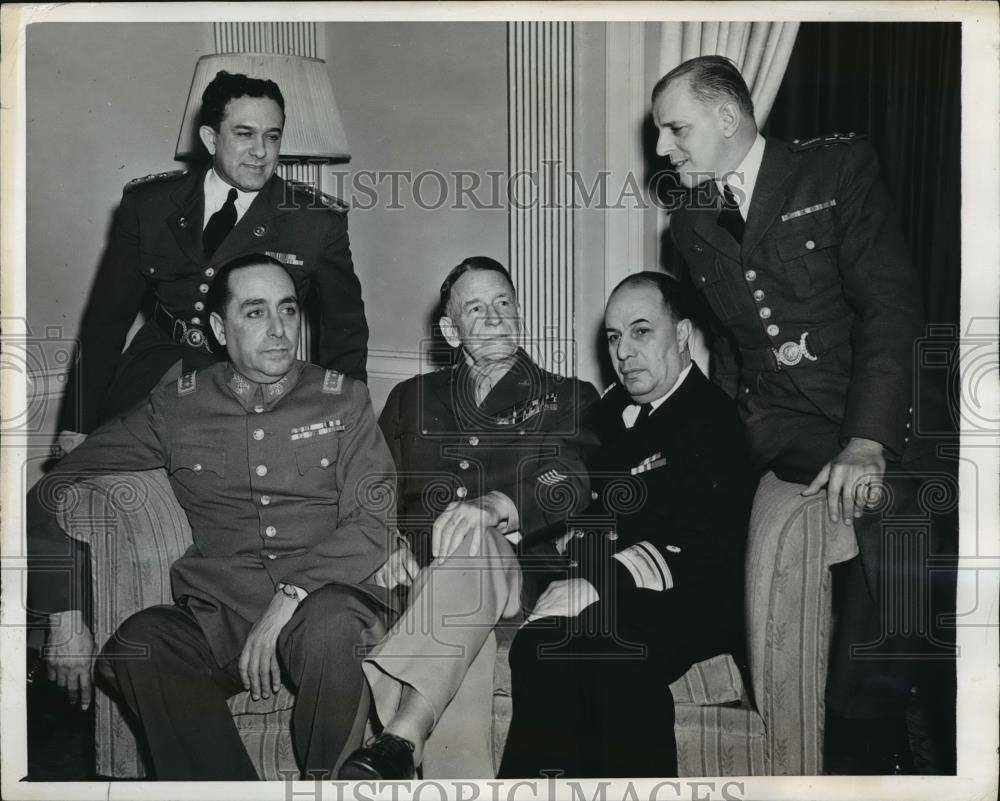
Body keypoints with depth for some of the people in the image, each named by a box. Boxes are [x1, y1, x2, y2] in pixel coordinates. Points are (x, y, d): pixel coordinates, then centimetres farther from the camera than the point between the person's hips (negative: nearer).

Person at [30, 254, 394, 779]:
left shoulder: (343, 400, 8)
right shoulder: (176, 407, 10)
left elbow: (377, 519, -2)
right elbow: (55, 489, 11)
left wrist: (291, 595, -17)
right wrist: (66, 615, -2)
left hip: (325, 599, -1)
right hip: (217, 615, 1)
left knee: (328, 623, -35)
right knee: (138, 643, -29)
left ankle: (328, 785, -11)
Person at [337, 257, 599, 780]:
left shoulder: (569, 400, 17)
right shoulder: (412, 398, 25)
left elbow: (578, 490, -2)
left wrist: (498, 505, -24)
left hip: (516, 574, -2)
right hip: (421, 581, 2)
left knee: (472, 538, -39)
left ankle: (402, 737, -48)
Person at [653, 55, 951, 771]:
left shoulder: (839, 167, 0)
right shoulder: (691, 223, 15)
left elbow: (891, 307, -8)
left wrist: (866, 441, -19)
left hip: (866, 417, -2)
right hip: (770, 425, 2)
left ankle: (863, 715, -2)